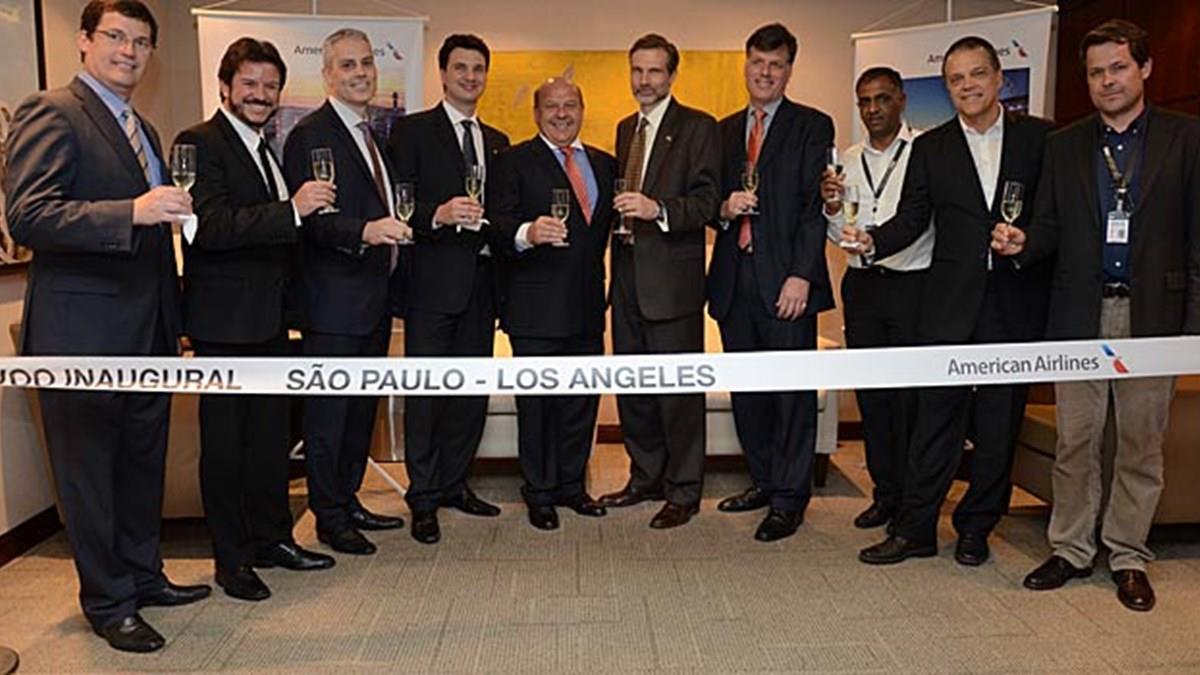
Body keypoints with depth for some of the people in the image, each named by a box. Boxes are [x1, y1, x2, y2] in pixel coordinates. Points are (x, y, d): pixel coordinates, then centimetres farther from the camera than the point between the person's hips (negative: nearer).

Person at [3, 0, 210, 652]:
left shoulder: (143, 130, 17)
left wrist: (173, 316, 18)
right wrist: (133, 212, -33)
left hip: (147, 331, 8)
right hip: (84, 334, -8)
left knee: (144, 460, 17)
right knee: (89, 470, 6)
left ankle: (143, 576, 33)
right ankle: (107, 602, 20)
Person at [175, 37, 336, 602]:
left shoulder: (264, 150, 17)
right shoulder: (200, 143, -10)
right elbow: (212, 227, -24)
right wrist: (291, 210, -30)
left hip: (269, 317, 8)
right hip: (225, 318, -8)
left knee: (271, 433, 14)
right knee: (225, 439, 3)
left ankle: (272, 538, 27)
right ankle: (231, 559, 15)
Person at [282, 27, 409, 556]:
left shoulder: (375, 135, 17)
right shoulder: (309, 136, -10)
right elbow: (313, 219, -20)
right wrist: (365, 231, -35)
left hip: (374, 297, 9)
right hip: (334, 300, -9)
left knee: (362, 407, 16)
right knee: (328, 411, 1)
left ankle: (348, 502, 30)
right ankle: (329, 517, 14)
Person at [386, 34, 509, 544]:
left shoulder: (497, 142, 18)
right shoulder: (412, 131, 1)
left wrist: (494, 230, 3)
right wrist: (438, 215, -24)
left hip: (481, 279, 6)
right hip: (432, 279, -5)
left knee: (473, 389, 10)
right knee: (425, 391, -1)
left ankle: (454, 482, 24)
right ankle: (424, 497, 9)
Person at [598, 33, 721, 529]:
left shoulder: (698, 128, -4)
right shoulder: (626, 128, 18)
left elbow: (707, 200, -14)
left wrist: (658, 209, -28)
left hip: (672, 278, -7)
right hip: (628, 274, 7)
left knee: (678, 387, -1)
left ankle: (683, 492, 11)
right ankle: (645, 478, 29)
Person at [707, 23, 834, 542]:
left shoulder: (812, 126, 2)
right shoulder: (725, 130, 17)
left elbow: (816, 205, -7)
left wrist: (801, 275, -16)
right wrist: (724, 209, -5)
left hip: (785, 280, -5)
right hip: (734, 279, 5)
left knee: (792, 391, -1)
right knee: (745, 388, 12)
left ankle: (789, 498, 9)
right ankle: (764, 479, 27)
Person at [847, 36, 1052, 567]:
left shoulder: (1040, 138, 5)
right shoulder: (930, 148, 8)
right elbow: (912, 218, 1)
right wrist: (872, 241, -16)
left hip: (1016, 302, 0)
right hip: (950, 302, 0)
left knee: (1000, 422, 7)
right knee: (936, 416, 3)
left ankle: (975, 529, 22)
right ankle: (914, 529, 11)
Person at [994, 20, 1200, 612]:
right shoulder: (1064, 145, 11)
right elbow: (1052, 230, 11)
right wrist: (1022, 242, -12)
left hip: (1150, 315, -1)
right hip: (1079, 315, 2)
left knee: (1141, 443, 7)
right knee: (1074, 441, 6)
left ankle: (1128, 558, 21)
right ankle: (1071, 549, 20)